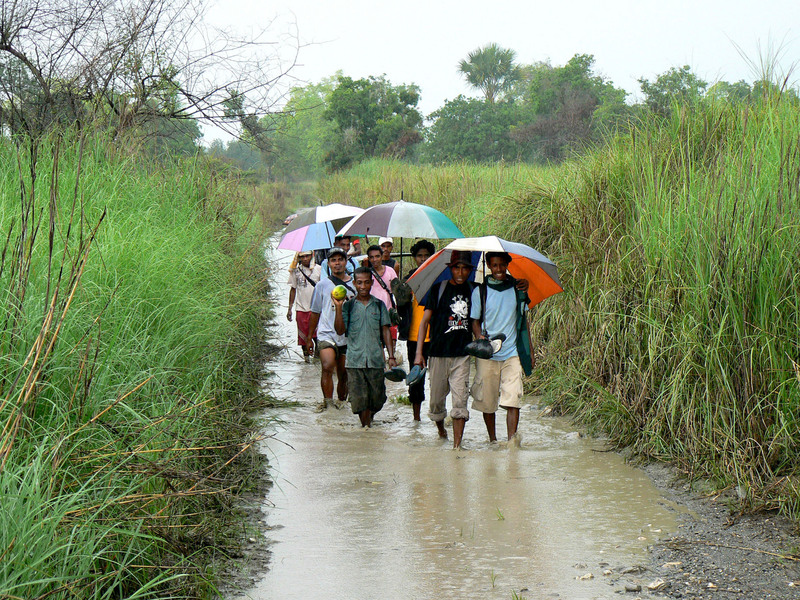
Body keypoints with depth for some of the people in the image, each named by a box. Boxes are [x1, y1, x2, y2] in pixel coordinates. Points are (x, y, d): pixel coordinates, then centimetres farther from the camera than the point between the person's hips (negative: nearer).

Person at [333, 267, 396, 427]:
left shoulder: (379, 305, 8)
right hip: (355, 360, -1)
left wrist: (391, 356, 3)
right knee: (359, 399, -5)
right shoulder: (348, 306, 4)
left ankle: (370, 419, 32)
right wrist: (338, 308, -16)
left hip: (376, 359, 1)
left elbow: (385, 331, 9)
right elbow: (340, 330, -5)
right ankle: (365, 426, 7)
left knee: (377, 398, 6)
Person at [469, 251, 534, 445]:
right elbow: (475, 321, 8)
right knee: (487, 400, 4)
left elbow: (523, 321, 15)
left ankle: (512, 438, -15)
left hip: (512, 354, 0)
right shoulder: (480, 291, 3)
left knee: (512, 398, -12)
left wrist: (528, 352, 12)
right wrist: (481, 338, -13)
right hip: (487, 355, 0)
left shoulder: (517, 288, 7)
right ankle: (492, 440, 18)